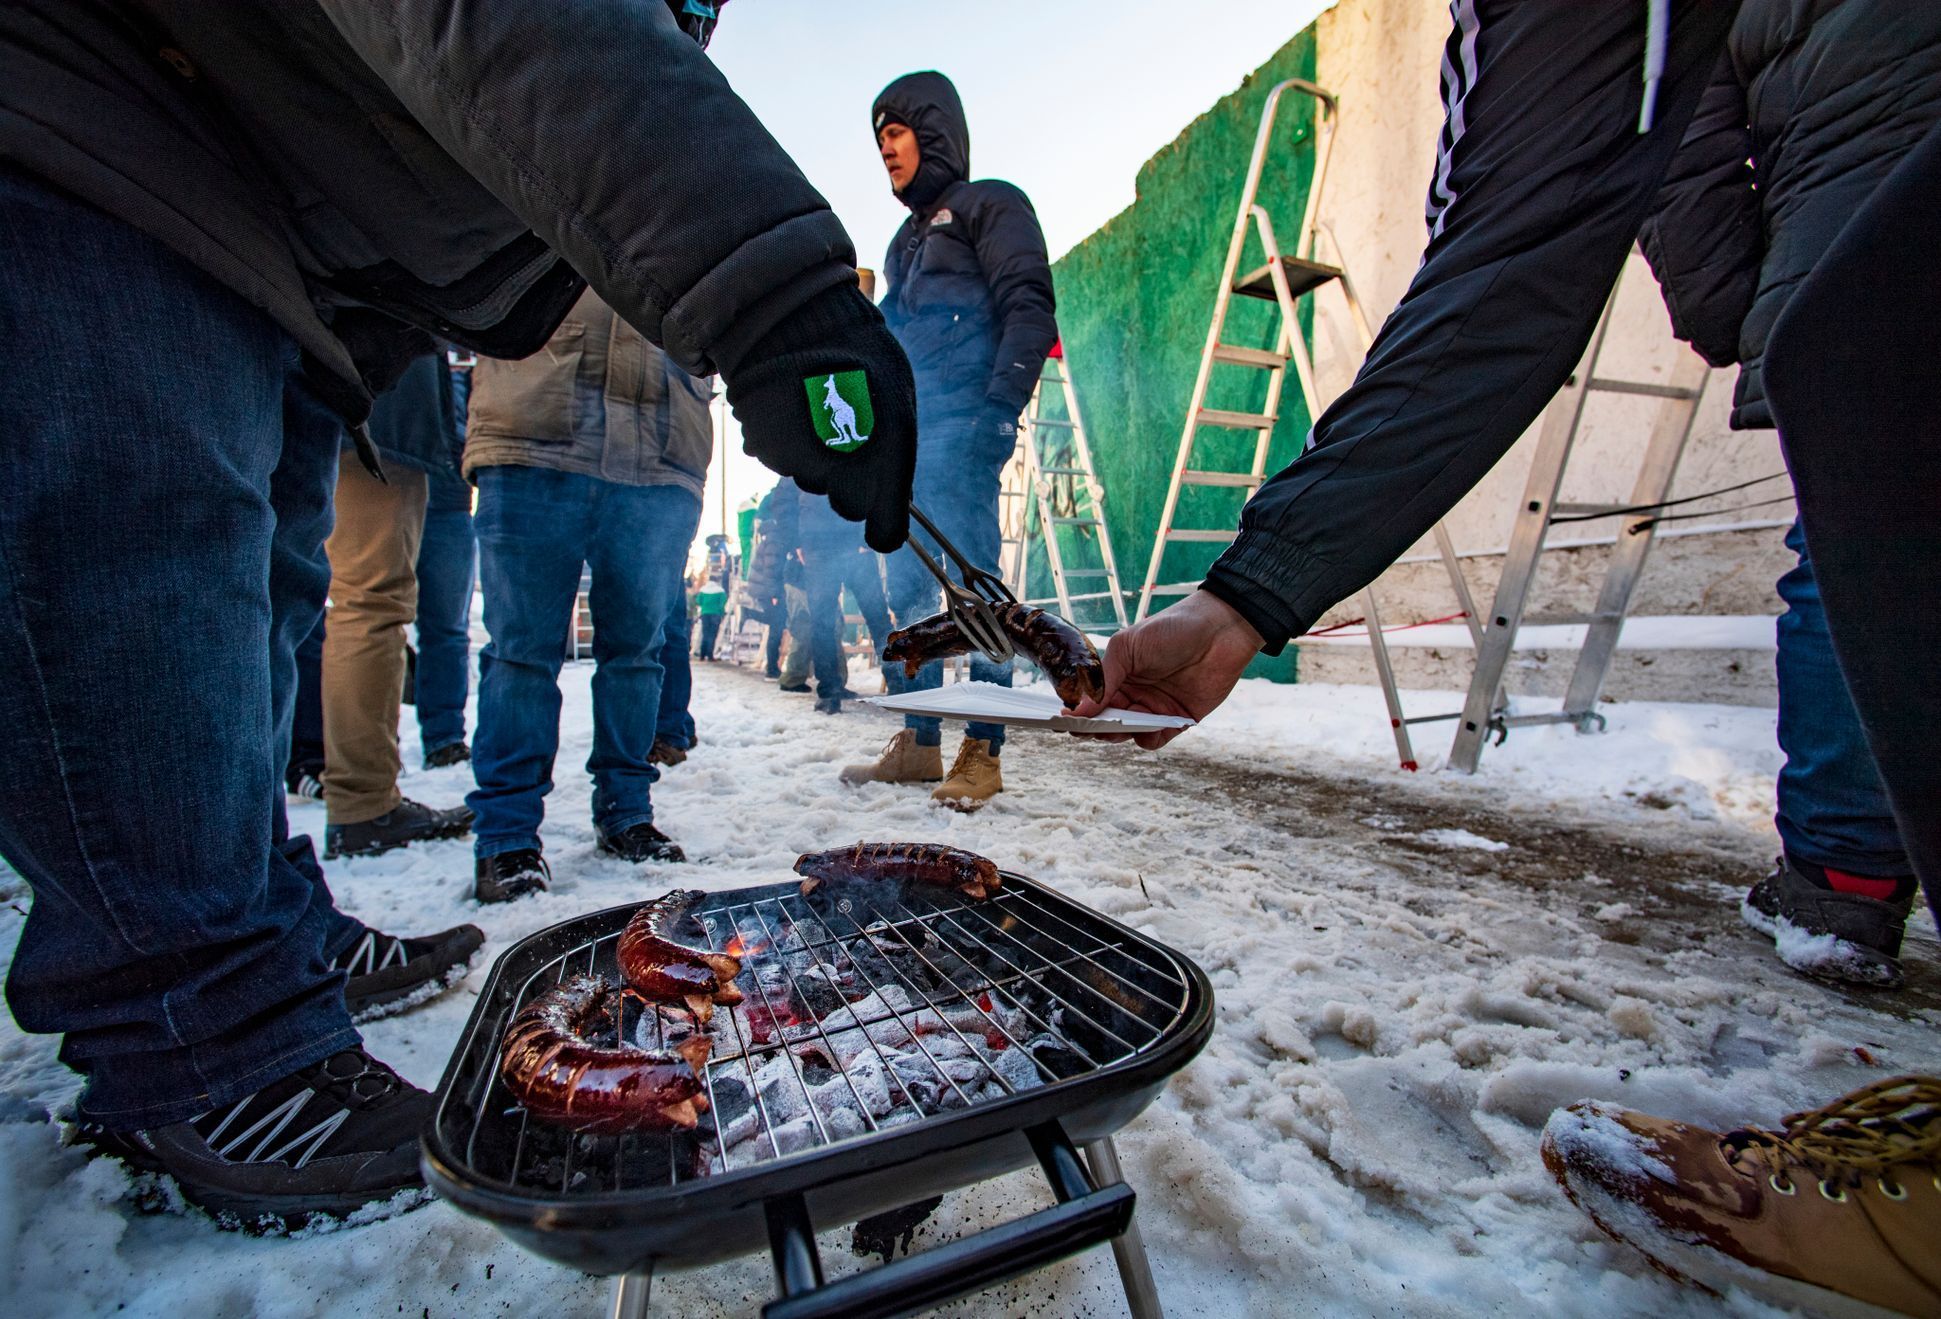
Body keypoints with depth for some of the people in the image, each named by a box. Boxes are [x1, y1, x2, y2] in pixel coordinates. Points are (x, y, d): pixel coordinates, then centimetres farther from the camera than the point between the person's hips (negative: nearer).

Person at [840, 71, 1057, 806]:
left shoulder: (988, 205, 7)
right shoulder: (907, 240, 30)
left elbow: (1029, 309, -7)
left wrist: (1001, 406, -20)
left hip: (961, 428, -8)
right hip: (904, 436, 8)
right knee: (907, 591, 3)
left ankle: (983, 753, -9)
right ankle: (918, 744, 10)